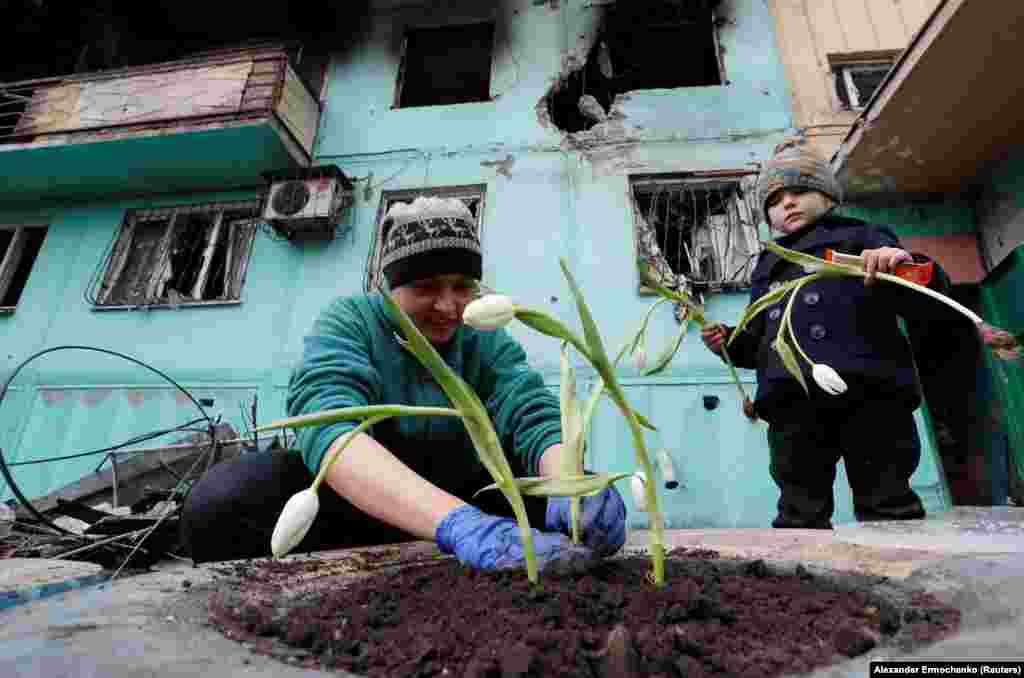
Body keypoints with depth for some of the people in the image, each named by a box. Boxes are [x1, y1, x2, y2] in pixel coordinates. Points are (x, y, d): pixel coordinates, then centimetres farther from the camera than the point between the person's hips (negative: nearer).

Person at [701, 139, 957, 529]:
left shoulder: (862, 239, 19)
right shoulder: (767, 268, 31)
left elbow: (930, 309, 8)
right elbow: (757, 344, 31)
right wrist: (729, 343, 9)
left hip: (869, 391, -3)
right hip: (792, 404, 4)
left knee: (888, 512, -2)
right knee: (799, 518, 3)